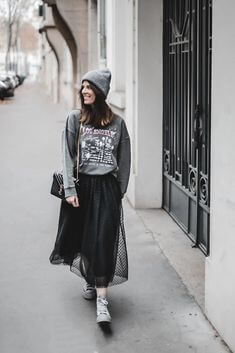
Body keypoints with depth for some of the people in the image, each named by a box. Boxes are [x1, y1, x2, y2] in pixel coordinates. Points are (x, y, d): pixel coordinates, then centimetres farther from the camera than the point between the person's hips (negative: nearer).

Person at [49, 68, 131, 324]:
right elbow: (68, 156, -3)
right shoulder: (75, 119, 3)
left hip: (107, 188, -1)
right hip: (82, 185, 1)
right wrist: (70, 189, -11)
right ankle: (89, 281, 36)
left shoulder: (117, 123, 4)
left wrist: (120, 190, 4)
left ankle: (101, 300, -10)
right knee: (82, 239, 10)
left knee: (103, 243, -7)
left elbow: (124, 160, 8)